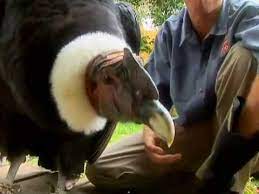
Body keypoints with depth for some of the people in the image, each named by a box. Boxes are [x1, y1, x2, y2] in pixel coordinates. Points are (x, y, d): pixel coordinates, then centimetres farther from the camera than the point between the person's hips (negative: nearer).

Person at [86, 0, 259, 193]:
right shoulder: (170, 31, -1)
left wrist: (240, 138, -51)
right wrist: (150, 131, -18)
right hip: (190, 132, 4)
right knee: (100, 169, -7)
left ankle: (226, 176, -21)